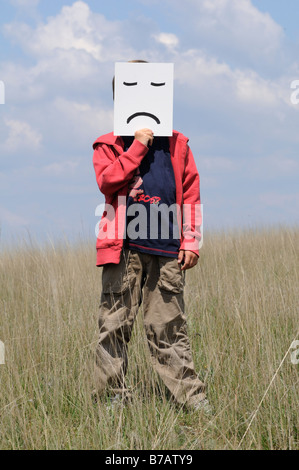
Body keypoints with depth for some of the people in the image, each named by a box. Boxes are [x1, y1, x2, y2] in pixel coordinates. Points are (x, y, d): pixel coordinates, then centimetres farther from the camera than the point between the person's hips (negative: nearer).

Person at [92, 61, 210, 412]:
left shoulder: (176, 145, 14)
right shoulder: (108, 145, 8)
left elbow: (191, 193, 13)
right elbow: (107, 180, -10)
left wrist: (190, 240, 6)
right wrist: (138, 145, -9)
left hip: (167, 250, 1)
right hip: (124, 248, -1)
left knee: (168, 325, 4)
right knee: (114, 322, 0)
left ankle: (190, 393, 7)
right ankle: (112, 393, 7)